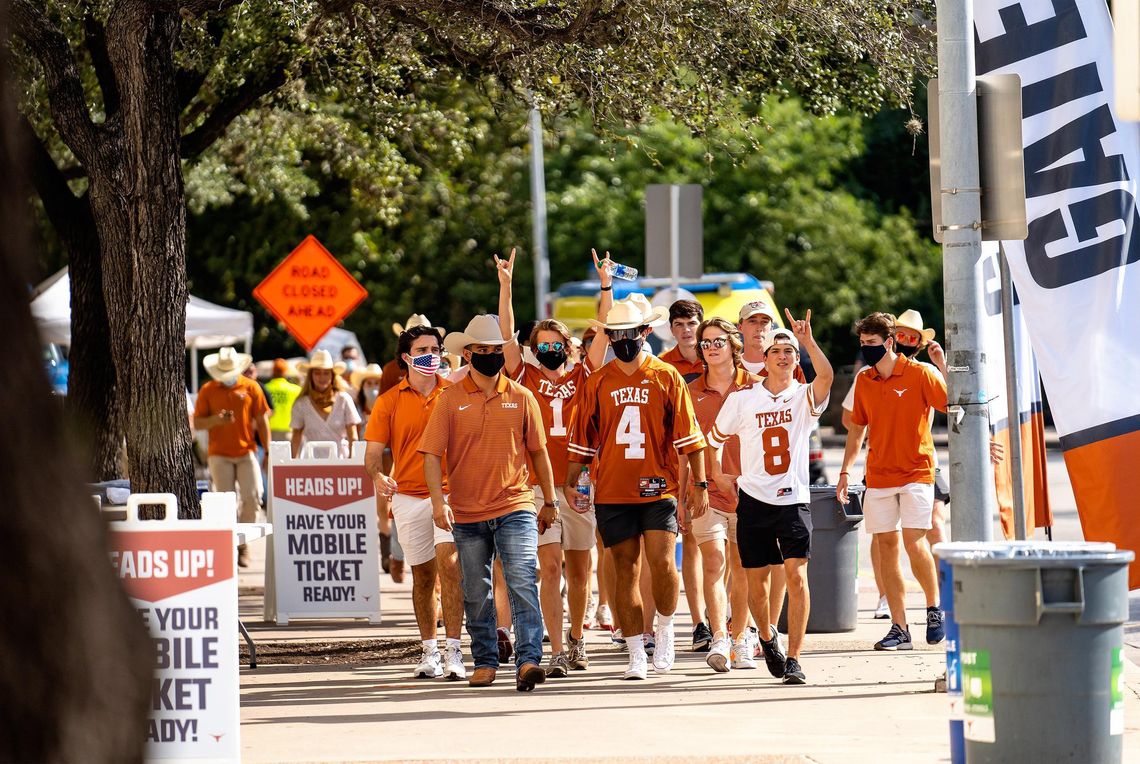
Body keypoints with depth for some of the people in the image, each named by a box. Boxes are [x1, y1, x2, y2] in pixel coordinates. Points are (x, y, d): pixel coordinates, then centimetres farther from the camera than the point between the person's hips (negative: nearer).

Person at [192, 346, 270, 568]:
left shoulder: (251, 388, 3)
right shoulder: (207, 390, 4)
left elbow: (262, 422, 6)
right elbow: (197, 423, 5)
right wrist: (215, 420, -16)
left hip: (246, 452, 0)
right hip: (219, 455, 0)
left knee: (252, 498, -8)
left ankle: (243, 544, 8)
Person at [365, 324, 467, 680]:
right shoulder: (389, 402, 5)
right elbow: (373, 452, 3)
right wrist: (379, 478, -18)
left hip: (449, 492, -2)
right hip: (408, 496, 2)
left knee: (448, 563, -16)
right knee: (423, 574, 10)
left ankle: (453, 651, -17)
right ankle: (429, 651, 21)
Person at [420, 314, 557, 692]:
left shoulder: (521, 397, 4)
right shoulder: (451, 399, 1)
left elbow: (538, 451, 12)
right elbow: (432, 453, -3)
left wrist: (550, 501, 13)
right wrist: (438, 501, -15)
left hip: (515, 508, -1)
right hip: (467, 513, 1)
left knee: (523, 583, -14)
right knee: (476, 593, 9)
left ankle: (528, 661, -19)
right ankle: (485, 662, 21)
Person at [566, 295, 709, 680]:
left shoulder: (666, 376, 2)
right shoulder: (597, 382, 7)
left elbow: (688, 434, 2)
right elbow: (582, 437, 11)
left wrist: (699, 483, -2)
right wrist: (570, 482, 3)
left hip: (658, 489, -2)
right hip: (612, 493, 2)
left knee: (662, 562, -14)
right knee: (626, 570, 3)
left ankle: (665, 629, 11)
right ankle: (636, 655, 7)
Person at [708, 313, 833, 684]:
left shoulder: (805, 397, 1)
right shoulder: (742, 399, 4)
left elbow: (826, 375, -21)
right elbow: (715, 438, 17)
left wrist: (808, 341, -32)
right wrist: (718, 476, 12)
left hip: (794, 500, -2)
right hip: (753, 500, 2)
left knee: (796, 574, -14)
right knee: (756, 580, 8)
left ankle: (793, 659, -12)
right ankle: (767, 637, 36)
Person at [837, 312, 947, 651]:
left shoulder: (919, 374, -7)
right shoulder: (864, 380, 8)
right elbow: (857, 428, 17)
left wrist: (943, 367, -23)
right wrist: (845, 471, 14)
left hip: (916, 472, -5)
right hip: (878, 476, 5)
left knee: (914, 540, -15)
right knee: (887, 544, 2)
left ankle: (934, 607, 8)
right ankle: (899, 628, 6)